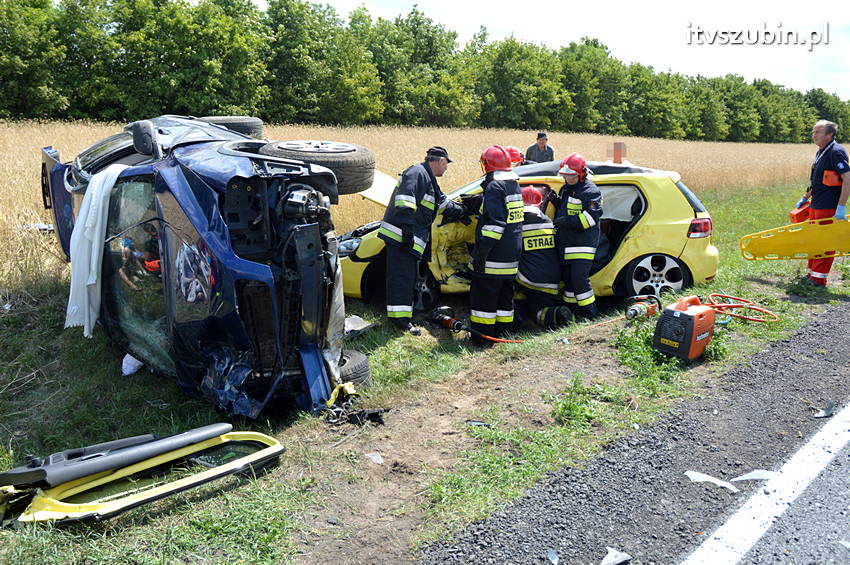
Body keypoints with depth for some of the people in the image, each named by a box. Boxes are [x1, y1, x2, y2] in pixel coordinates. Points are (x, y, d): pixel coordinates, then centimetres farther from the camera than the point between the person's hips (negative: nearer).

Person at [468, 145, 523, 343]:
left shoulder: (494, 187, -14)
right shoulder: (514, 185, 14)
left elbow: (494, 223, -22)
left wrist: (482, 250, -22)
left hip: (494, 254, -9)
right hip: (512, 254, 9)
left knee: (484, 294, -2)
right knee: (505, 294, 16)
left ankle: (481, 336, 2)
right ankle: (503, 332, 23)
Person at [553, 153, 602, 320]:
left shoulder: (590, 191, -10)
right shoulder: (565, 189, 19)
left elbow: (593, 215, -21)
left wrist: (568, 221, -22)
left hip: (583, 243, -9)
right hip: (566, 242, 9)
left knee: (579, 277, -14)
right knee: (567, 276, 12)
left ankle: (589, 311, -3)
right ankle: (571, 309, 23)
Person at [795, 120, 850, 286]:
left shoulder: (836, 152, -15)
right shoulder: (820, 152, 15)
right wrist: (805, 197, 30)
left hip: (829, 207, -10)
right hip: (816, 204, 10)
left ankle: (819, 278, 1)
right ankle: (812, 273, 25)